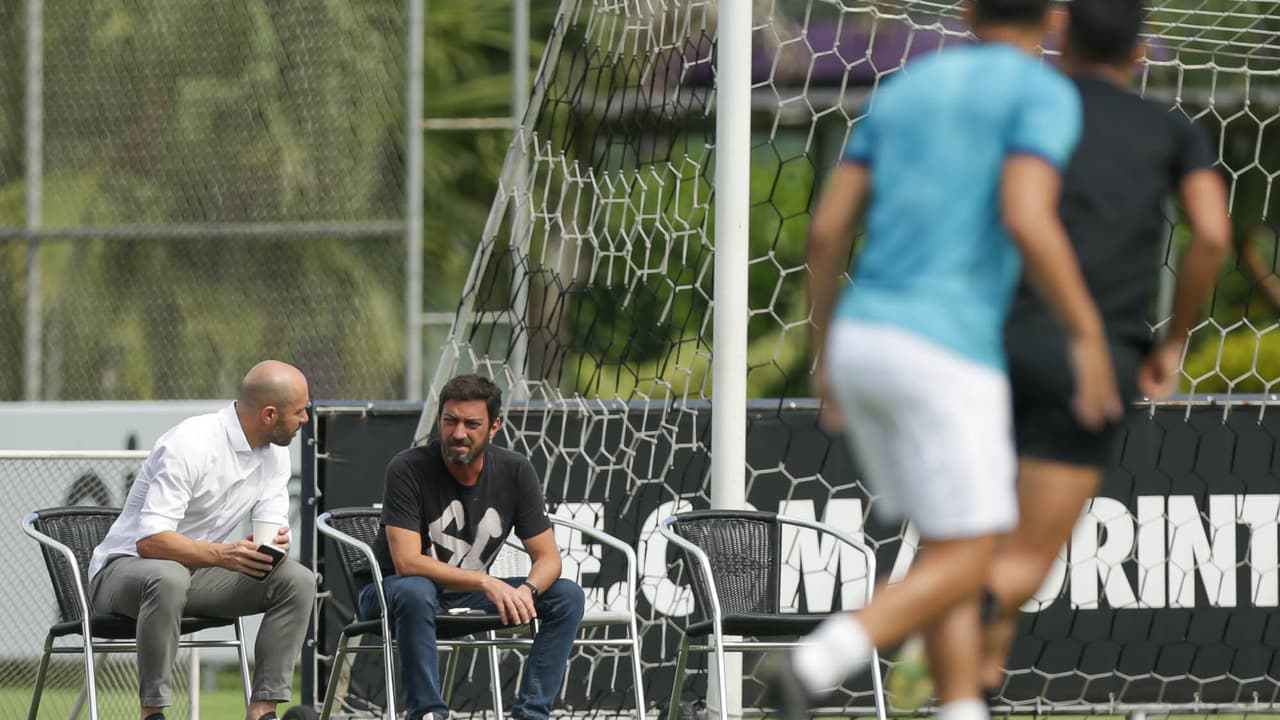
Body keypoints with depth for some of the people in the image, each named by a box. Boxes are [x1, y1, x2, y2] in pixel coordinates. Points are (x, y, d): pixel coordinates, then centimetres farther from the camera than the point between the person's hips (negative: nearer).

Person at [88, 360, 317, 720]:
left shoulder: (275, 452, 1)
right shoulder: (191, 444, -25)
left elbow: (272, 522, 0)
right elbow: (150, 540, -30)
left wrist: (277, 542, -25)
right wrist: (221, 555, -43)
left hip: (200, 570, 7)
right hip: (127, 566, -7)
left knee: (298, 581, -14)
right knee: (169, 577, -42)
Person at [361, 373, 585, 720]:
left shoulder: (515, 471, -6)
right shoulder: (407, 470, -19)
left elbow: (548, 558, -6)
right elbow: (407, 562, -27)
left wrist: (526, 590, -30)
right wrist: (486, 582, -36)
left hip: (469, 597, 5)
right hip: (393, 591, -5)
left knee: (568, 596, -13)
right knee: (415, 593, -40)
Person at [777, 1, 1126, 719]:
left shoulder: (903, 92, 17)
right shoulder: (1046, 94, -5)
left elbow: (828, 228, 12)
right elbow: (1026, 220, -22)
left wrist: (825, 353, 22)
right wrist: (1090, 336, -14)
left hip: (863, 344, 7)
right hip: (944, 357, -7)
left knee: (953, 547, 17)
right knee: (964, 568, -2)